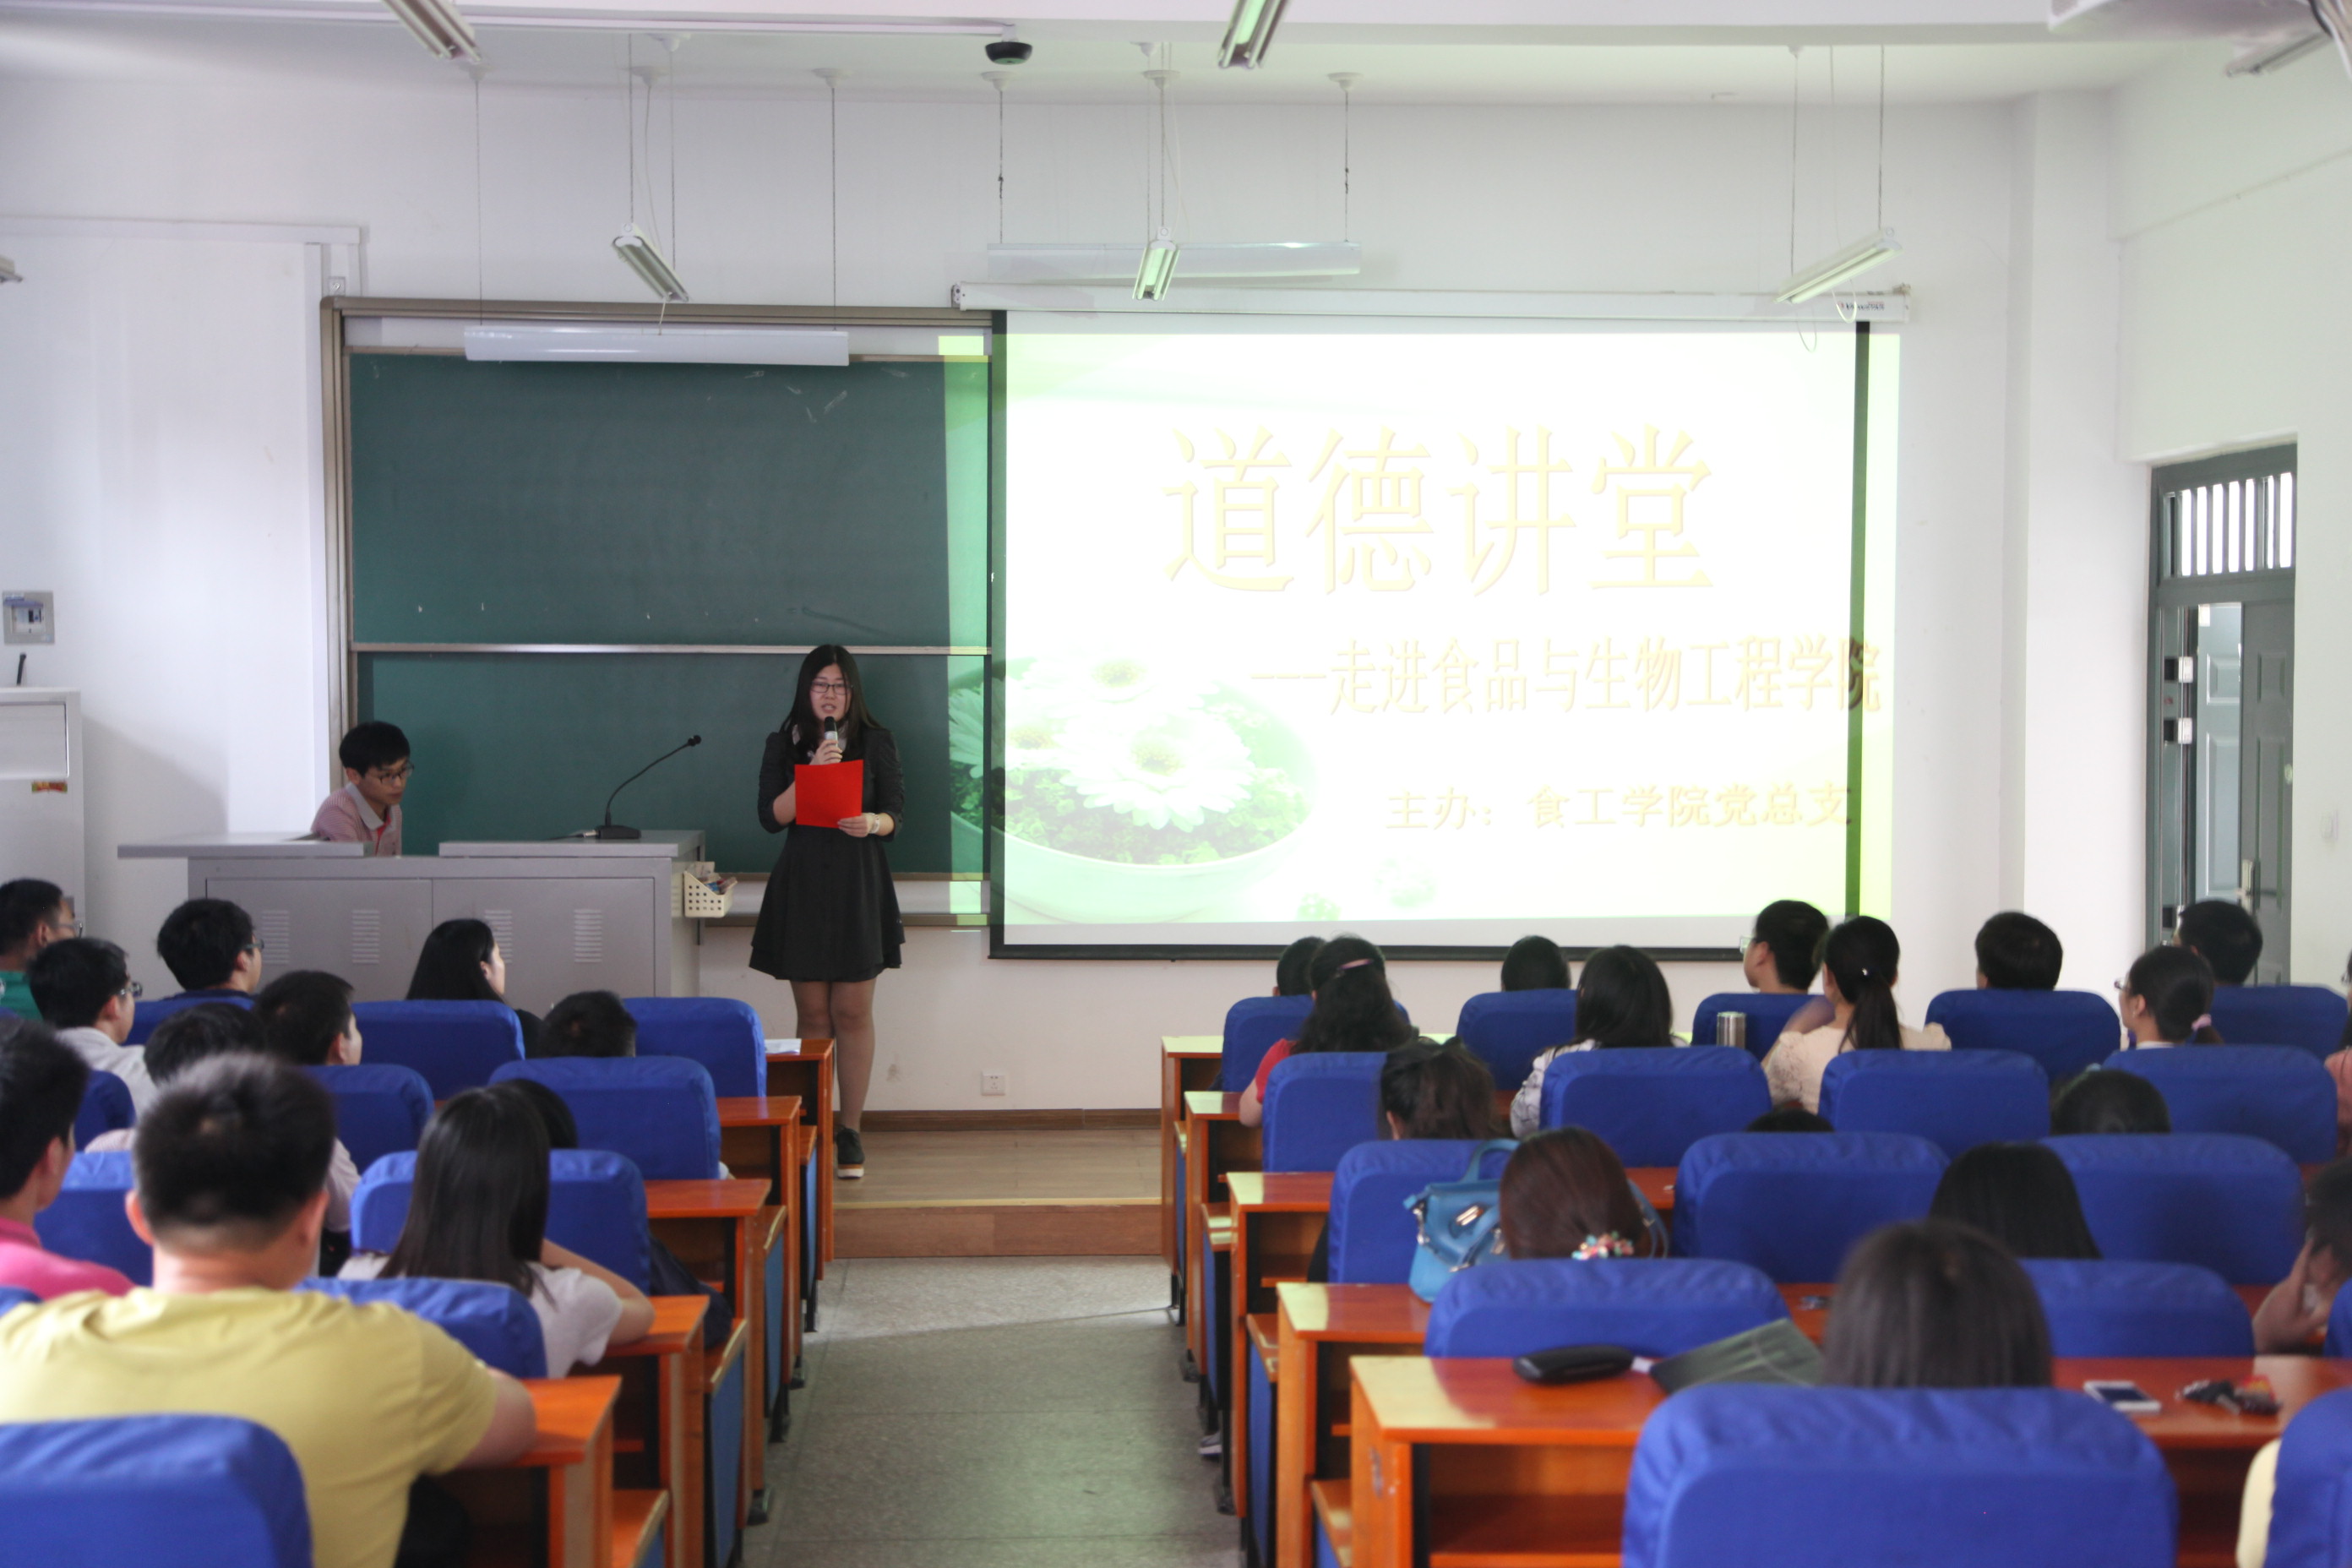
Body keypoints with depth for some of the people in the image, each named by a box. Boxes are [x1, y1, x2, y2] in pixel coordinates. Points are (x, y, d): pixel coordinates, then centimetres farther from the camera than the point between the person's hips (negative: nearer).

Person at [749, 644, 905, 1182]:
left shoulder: (877, 743, 4)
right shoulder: (784, 744, 6)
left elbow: (896, 811, -1)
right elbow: (771, 816, -3)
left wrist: (873, 824, -23)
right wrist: (812, 772, -15)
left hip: (859, 885, -1)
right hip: (802, 886, 1)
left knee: (853, 1014, -1)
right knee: (813, 1015, 5)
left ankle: (850, 1131, 6)